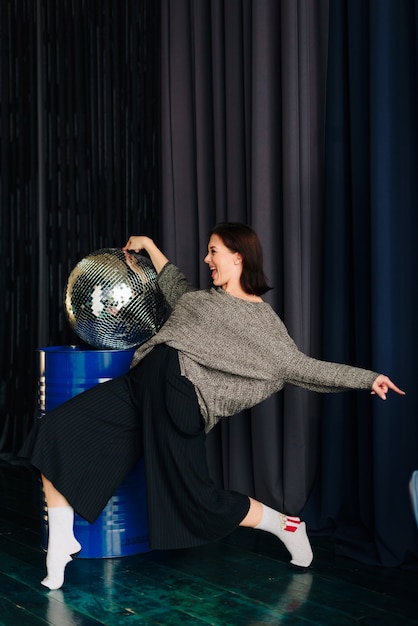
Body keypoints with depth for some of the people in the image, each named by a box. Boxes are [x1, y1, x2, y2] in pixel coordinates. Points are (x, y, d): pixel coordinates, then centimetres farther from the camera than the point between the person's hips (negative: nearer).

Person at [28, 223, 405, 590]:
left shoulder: (263, 319, 4)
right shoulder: (203, 298, 24)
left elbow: (301, 366, 1)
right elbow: (175, 285, 45)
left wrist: (368, 378, -7)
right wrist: (149, 246, 47)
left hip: (179, 394, -7)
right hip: (141, 383, 7)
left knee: (199, 503, -7)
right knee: (57, 429, -6)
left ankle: (287, 526, 20)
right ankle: (61, 545, 4)